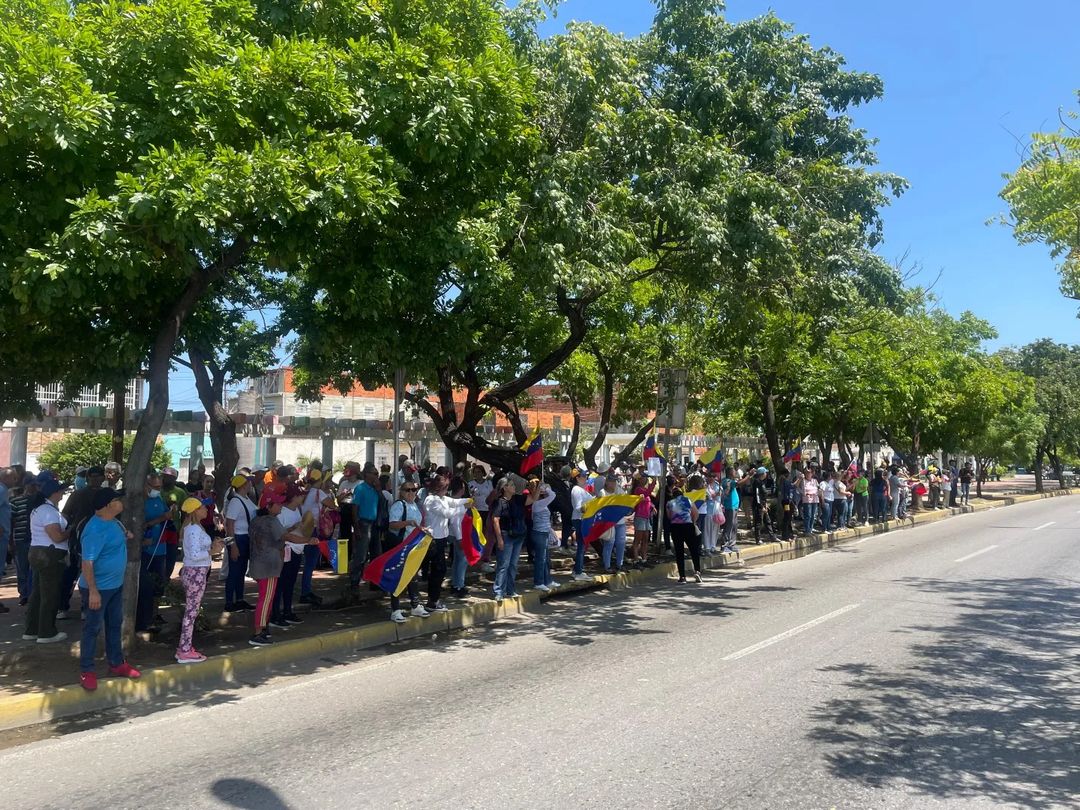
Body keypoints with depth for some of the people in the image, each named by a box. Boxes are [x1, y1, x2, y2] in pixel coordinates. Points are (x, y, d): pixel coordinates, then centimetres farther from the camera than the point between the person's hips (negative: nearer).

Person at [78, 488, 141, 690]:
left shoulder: (114, 521, 3)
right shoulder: (95, 530, -26)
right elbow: (87, 562, -27)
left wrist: (125, 536, 8)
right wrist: (93, 591, -29)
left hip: (116, 584, 9)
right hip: (98, 588, -9)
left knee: (115, 624, 17)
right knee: (93, 628, 3)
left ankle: (116, 663, 29)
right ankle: (86, 671, 15)